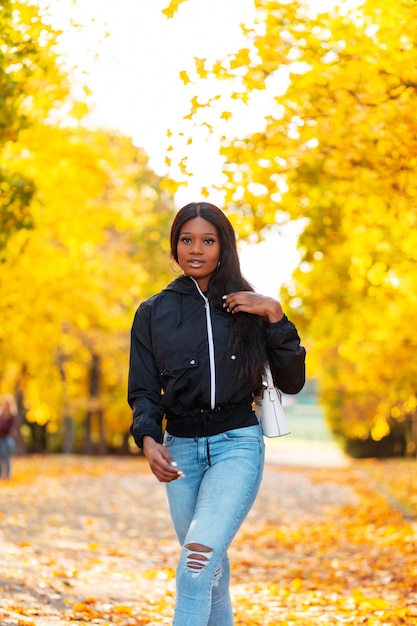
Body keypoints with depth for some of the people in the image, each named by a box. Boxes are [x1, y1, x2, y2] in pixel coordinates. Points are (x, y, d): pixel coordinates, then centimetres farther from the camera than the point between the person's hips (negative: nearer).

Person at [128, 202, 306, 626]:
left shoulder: (248, 308, 5)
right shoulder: (153, 313, 8)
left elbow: (291, 383, 2)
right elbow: (144, 391, 6)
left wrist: (275, 318, -9)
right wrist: (148, 439, -14)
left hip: (237, 445, -2)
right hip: (180, 449, 3)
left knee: (194, 568, -19)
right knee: (210, 569, 9)